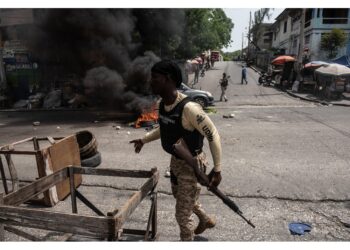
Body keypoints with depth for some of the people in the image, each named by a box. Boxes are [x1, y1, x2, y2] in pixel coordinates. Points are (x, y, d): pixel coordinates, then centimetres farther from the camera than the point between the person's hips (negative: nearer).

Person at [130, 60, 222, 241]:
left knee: (182, 214, 4)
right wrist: (144, 139, 18)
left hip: (191, 163, -9)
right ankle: (206, 220, 58)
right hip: (175, 160, 9)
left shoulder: (189, 108, -32)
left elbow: (213, 136, -24)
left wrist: (217, 169, -22)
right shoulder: (162, 104, -6)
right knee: (179, 195, 31)